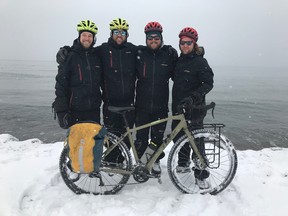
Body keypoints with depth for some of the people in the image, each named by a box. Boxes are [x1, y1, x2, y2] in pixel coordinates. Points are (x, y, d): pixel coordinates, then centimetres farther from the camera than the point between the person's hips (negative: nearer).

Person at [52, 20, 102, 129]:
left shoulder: (96, 57, 9)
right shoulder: (70, 56, -3)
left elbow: (101, 81, 19)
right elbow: (60, 84, -6)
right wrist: (61, 110, -11)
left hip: (94, 109, 4)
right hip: (75, 111, -3)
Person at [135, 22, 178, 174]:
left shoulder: (170, 53, 0)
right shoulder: (139, 53, -1)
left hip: (161, 106, 1)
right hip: (142, 105, 0)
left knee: (158, 137, 11)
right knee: (141, 138, 4)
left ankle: (155, 161, 34)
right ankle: (141, 161, 29)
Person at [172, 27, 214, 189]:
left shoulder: (200, 62, -8)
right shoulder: (179, 60, 13)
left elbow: (208, 83, -15)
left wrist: (193, 97, -27)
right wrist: (175, 104, 14)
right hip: (178, 107, 7)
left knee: (196, 140, -3)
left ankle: (201, 174, 9)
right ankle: (184, 164, 34)